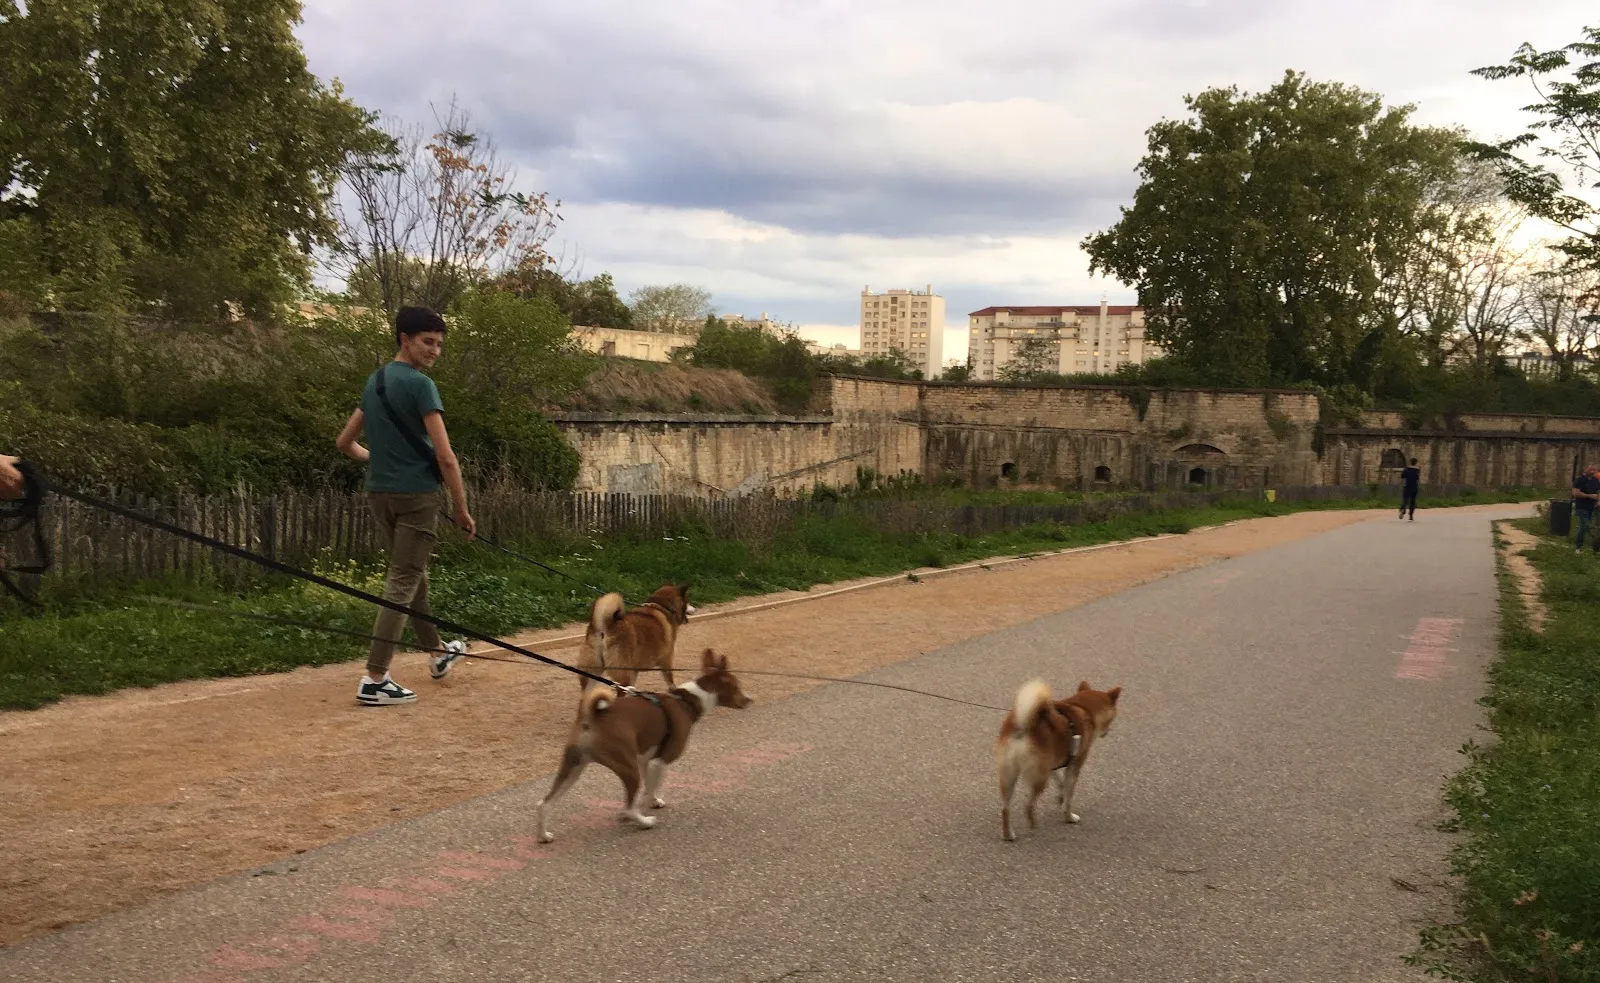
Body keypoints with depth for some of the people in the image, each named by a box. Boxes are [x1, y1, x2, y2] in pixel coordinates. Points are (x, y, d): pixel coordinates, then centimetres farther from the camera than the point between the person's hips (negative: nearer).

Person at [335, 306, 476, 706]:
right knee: (402, 584, -5)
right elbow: (445, 456, -18)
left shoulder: (374, 382, 12)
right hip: (416, 494, -8)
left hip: (380, 493, 8)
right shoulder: (419, 384, -13)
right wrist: (462, 508, -10)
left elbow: (345, 442, 20)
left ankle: (437, 653, 37)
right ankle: (374, 679, -8)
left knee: (413, 575, 21)